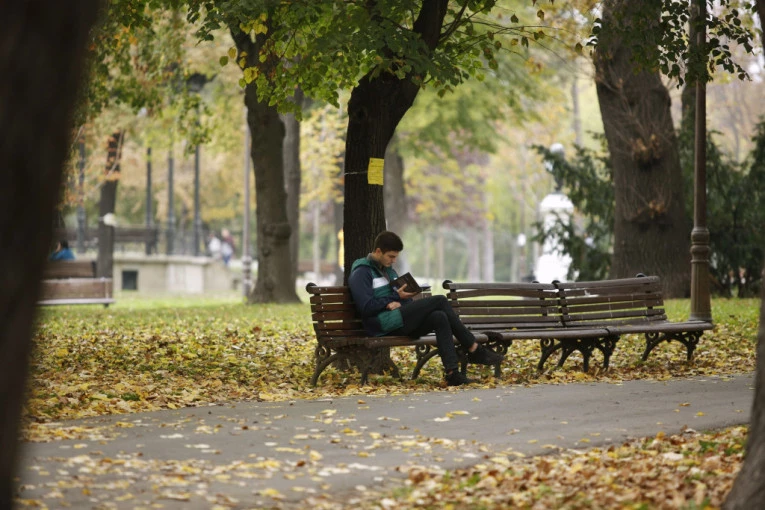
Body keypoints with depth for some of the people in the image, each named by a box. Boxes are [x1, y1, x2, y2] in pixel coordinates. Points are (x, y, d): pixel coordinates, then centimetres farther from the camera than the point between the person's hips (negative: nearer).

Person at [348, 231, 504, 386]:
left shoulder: (389, 271, 26)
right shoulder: (361, 273, -2)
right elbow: (366, 307, -13)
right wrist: (396, 296, -10)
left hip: (400, 324, 9)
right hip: (383, 324, -9)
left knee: (439, 317, -21)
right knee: (440, 301, -17)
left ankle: (452, 372, -30)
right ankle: (475, 350, -15)